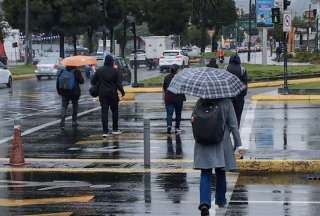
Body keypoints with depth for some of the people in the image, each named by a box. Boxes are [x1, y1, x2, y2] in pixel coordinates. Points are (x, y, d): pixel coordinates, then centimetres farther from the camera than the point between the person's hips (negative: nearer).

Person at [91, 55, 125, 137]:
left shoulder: (99, 71, 0)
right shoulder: (115, 71, -7)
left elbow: (93, 81, 2)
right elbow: (119, 83, -7)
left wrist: (98, 87, 20)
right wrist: (122, 91, 7)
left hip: (102, 94, 2)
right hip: (112, 93, -1)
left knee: (104, 112, 0)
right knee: (115, 111, 14)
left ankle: (105, 131, -7)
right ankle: (115, 129, 21)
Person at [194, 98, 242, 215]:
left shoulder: (201, 102, -4)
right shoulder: (226, 102, -7)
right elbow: (233, 124, -5)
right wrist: (237, 142, 2)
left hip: (203, 143, 0)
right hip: (222, 143, 0)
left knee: (205, 174, 1)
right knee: (220, 172, 17)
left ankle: (204, 202, -17)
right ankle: (221, 200, 31)